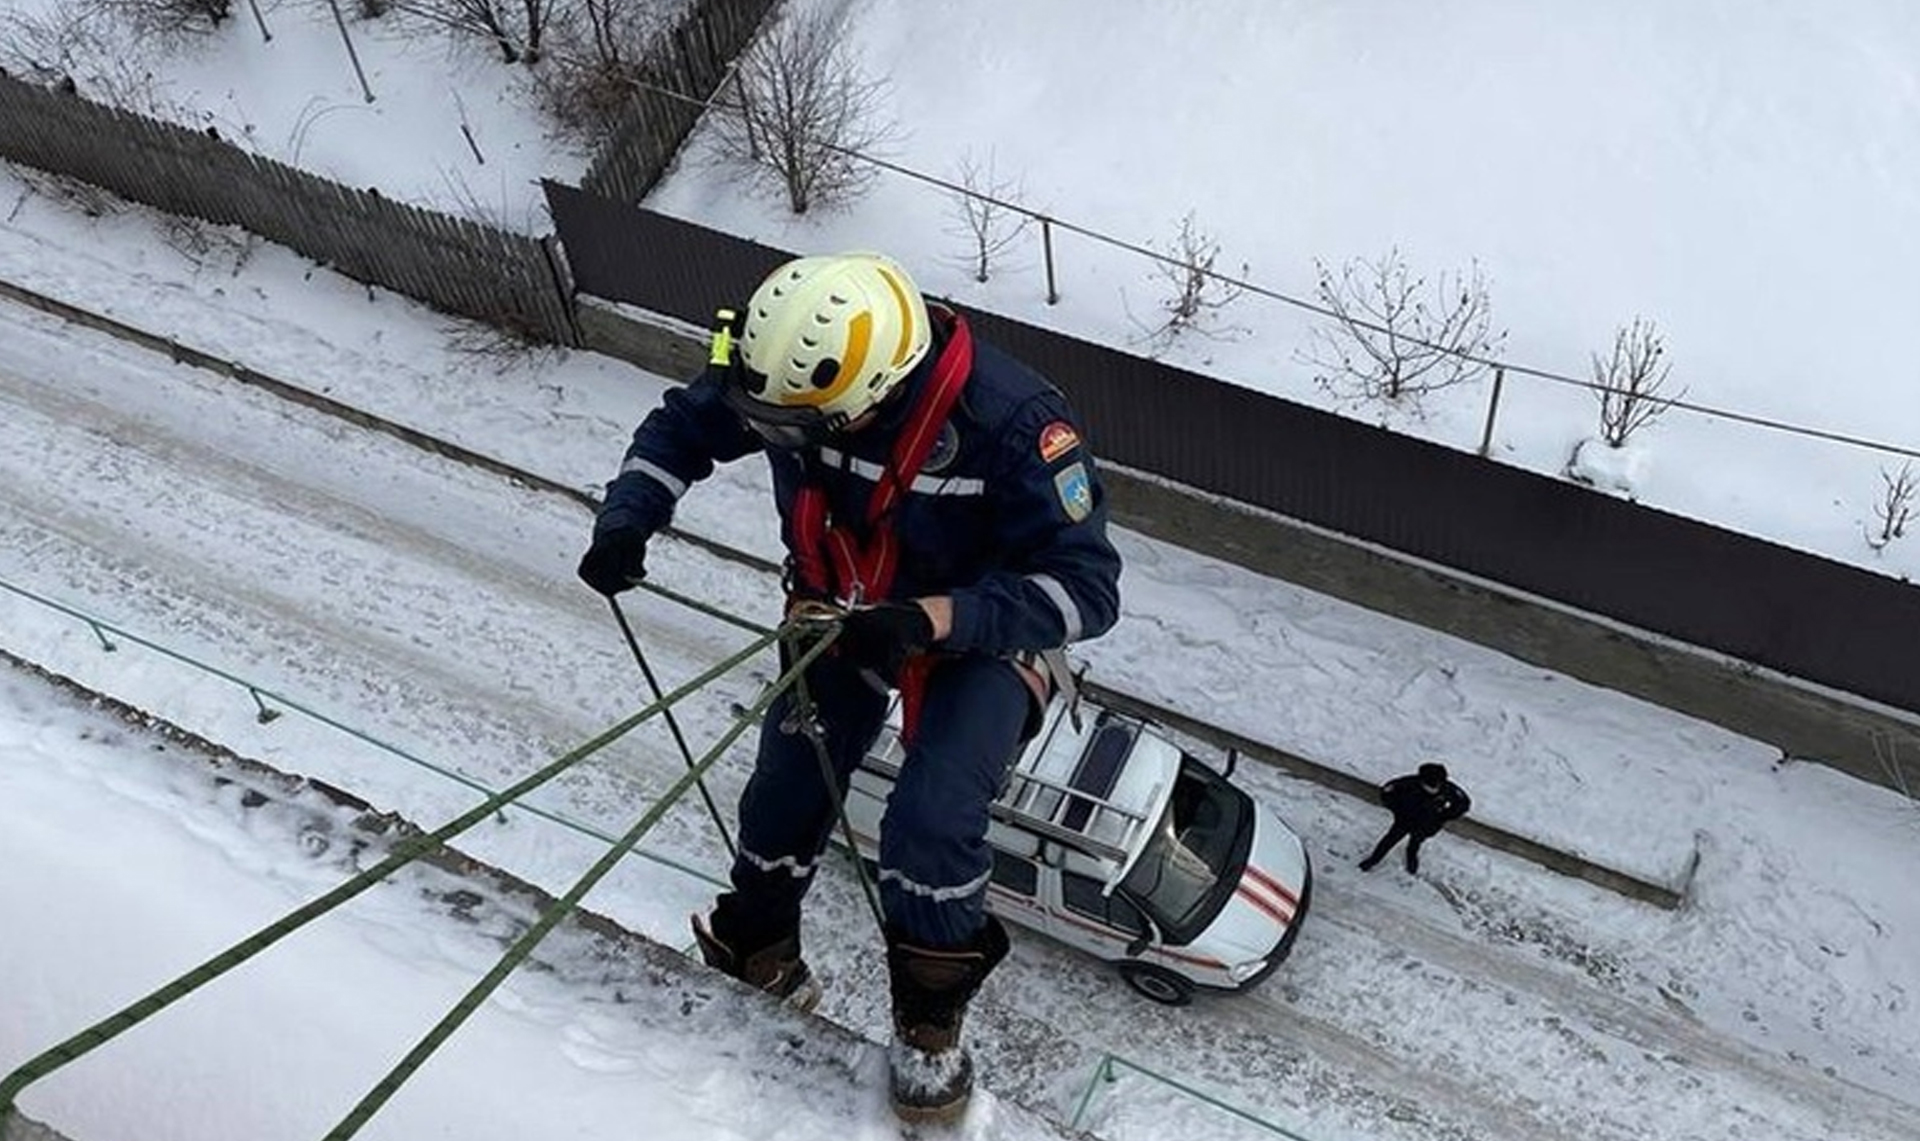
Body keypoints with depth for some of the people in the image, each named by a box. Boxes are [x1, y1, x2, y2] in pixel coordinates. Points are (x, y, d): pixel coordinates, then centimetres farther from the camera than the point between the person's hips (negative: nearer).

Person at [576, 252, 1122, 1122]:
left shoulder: (1010, 422, -36)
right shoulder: (789, 370, -22)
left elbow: (1085, 586, -31)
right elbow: (684, 425, -1)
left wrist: (933, 620, -43)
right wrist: (626, 520, -18)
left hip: (978, 634, -4)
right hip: (837, 613, 5)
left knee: (928, 828, -20)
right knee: (784, 800, 6)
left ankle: (930, 1016, 10)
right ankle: (757, 948, 40)